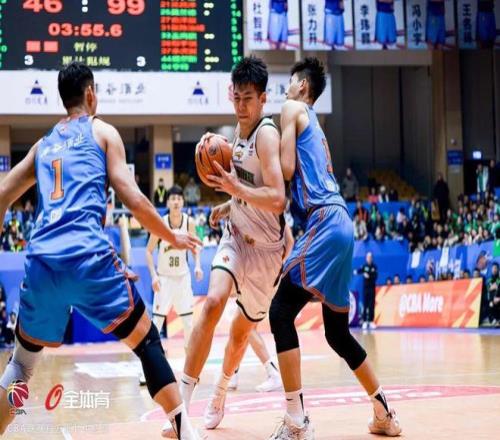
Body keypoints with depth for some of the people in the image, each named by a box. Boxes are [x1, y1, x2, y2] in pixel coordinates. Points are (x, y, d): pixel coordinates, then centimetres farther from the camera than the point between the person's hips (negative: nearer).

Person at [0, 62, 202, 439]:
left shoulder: (44, 144, 25)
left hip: (42, 260, 4)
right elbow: (132, 198, 4)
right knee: (148, 344, 7)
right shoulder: (102, 131, 12)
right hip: (88, 256, -4)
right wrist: (172, 237, 16)